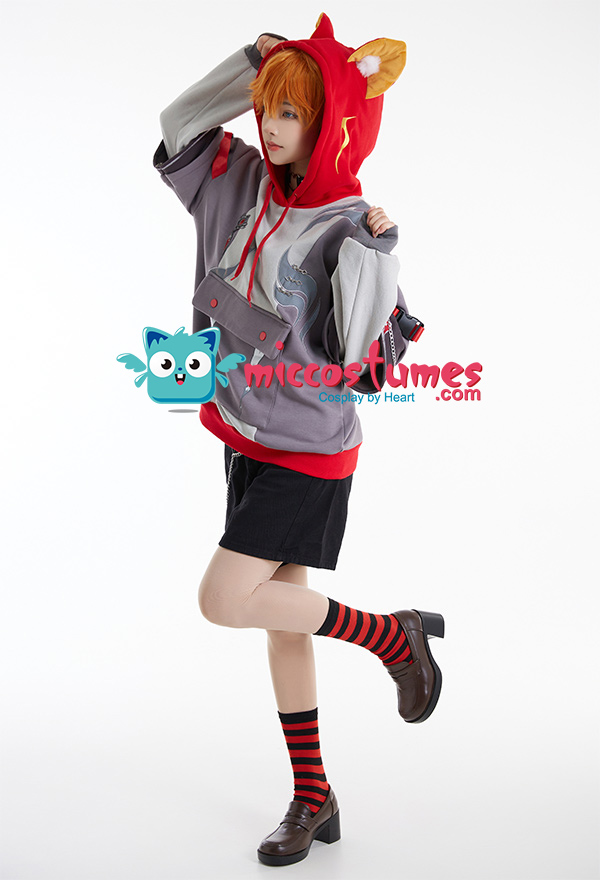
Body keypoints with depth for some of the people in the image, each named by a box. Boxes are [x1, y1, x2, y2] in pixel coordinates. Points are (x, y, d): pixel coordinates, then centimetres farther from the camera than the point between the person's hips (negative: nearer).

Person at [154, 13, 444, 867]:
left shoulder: (351, 227, -16)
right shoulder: (249, 185, 2)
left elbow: (351, 344, -23)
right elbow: (178, 127, 8)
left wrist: (373, 248, -33)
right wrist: (254, 60, -1)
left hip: (307, 451, -7)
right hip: (248, 438, 7)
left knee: (224, 600, -12)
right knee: (280, 615, 12)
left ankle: (394, 635, 9)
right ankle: (313, 800, 26)